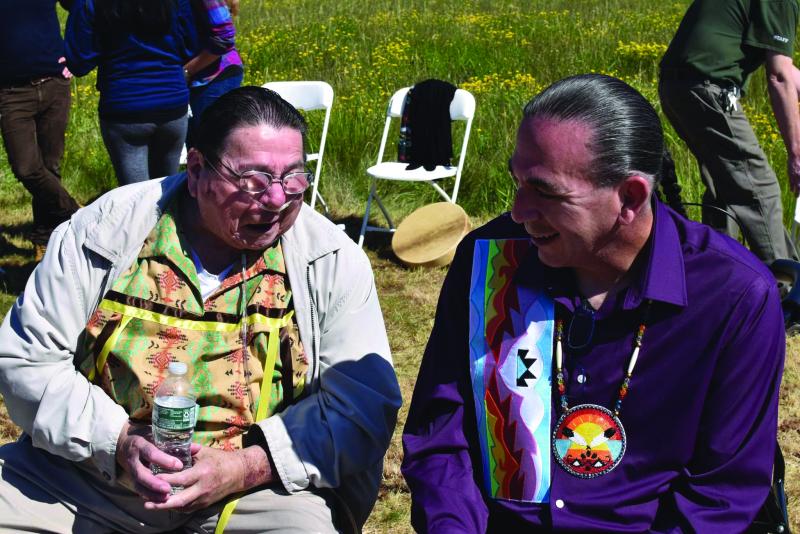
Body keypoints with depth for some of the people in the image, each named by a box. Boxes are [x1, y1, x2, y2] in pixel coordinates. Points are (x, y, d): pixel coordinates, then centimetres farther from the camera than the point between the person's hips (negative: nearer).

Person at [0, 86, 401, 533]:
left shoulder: (335, 261, -6)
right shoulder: (106, 229, -4)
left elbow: (365, 402, -9)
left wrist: (248, 467, -22)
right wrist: (118, 442, -17)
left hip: (260, 484, -1)